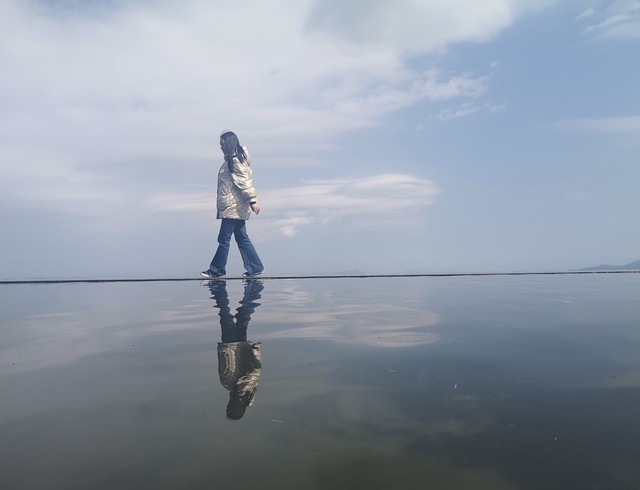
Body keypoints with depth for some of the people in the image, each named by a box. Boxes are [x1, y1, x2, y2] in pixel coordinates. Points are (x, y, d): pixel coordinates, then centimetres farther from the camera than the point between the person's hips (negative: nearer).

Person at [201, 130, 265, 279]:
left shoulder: (235, 160, -13)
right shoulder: (232, 160, 17)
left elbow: (244, 182, -20)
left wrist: (252, 201, -23)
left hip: (233, 207, -10)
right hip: (236, 208, 10)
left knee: (224, 239, -1)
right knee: (242, 238, 11)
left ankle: (217, 270, 9)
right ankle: (255, 267, 15)